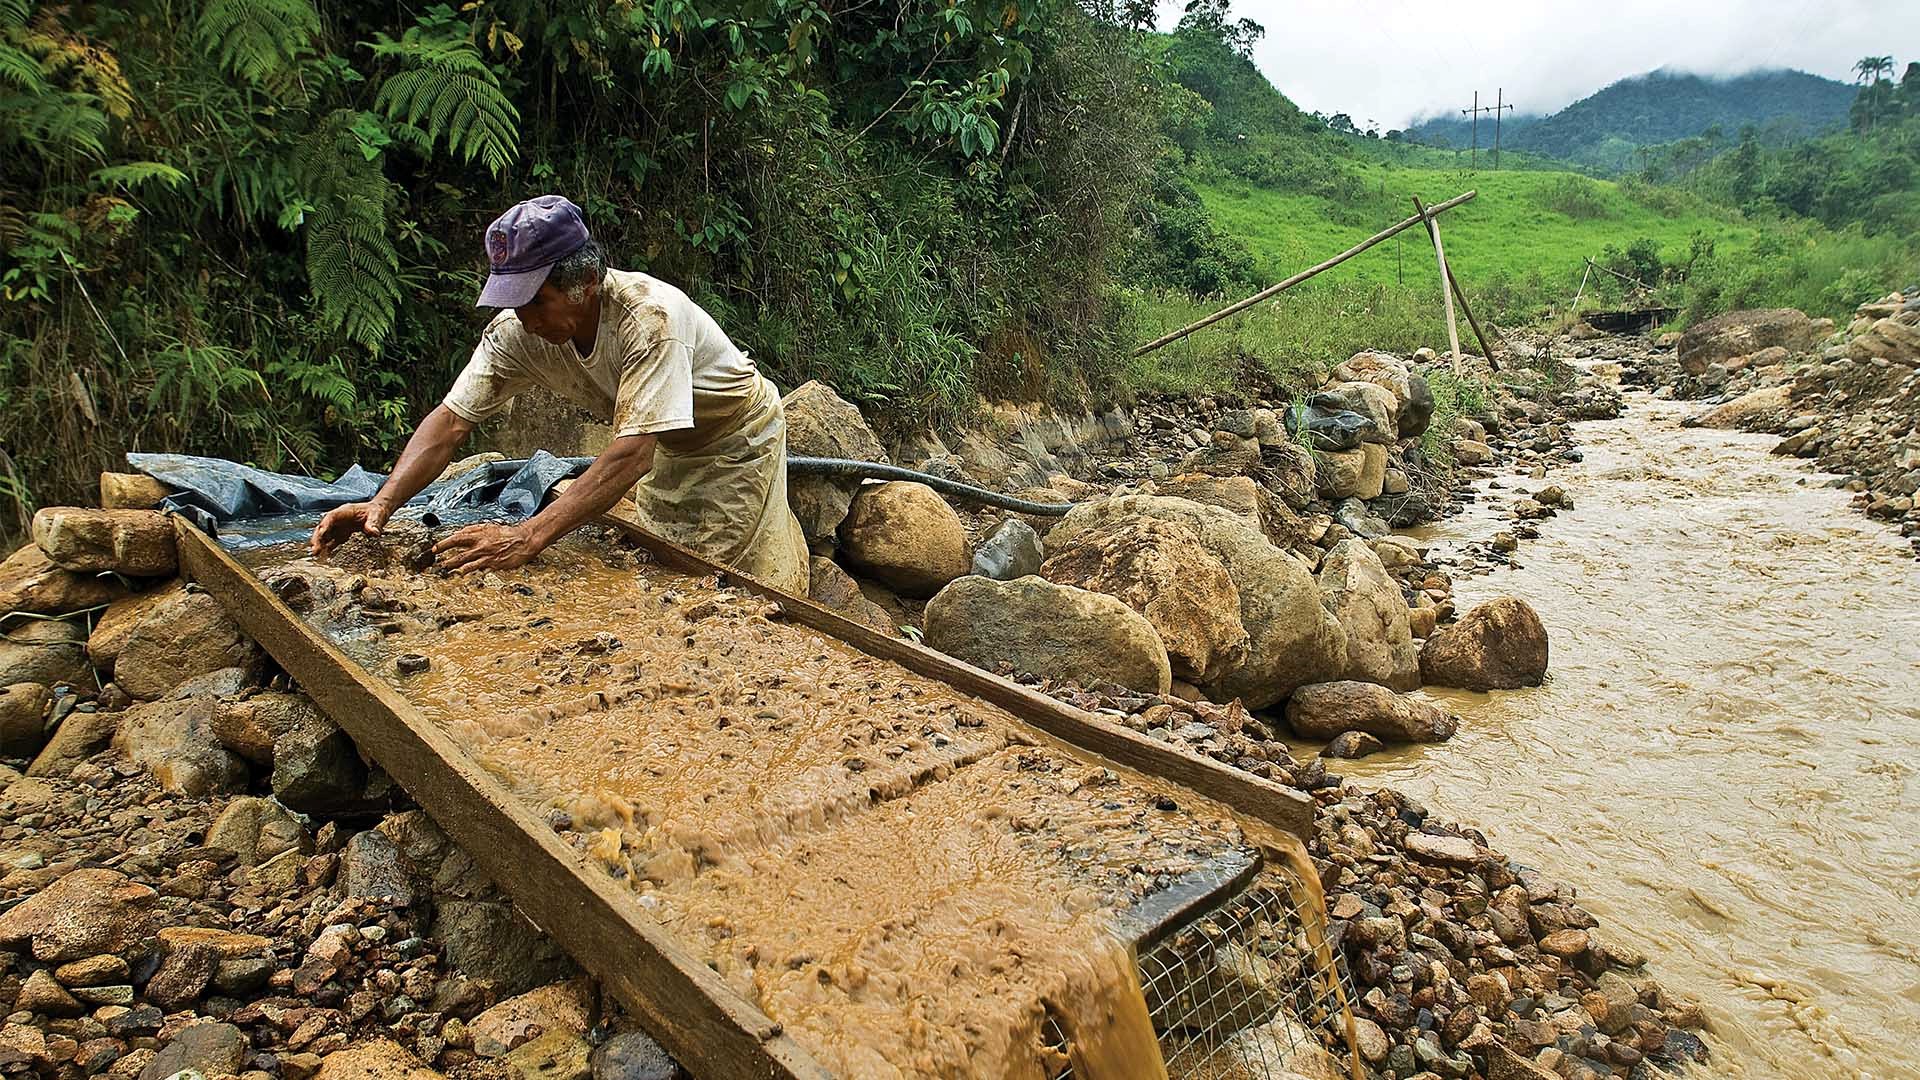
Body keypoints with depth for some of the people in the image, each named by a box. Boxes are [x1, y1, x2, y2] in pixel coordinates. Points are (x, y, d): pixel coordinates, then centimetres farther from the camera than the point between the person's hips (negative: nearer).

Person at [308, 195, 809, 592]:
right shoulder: (518, 329, -21)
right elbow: (452, 418, -18)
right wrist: (383, 502, -33)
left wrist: (529, 536, -50)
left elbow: (632, 454, -45)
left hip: (737, 439, -6)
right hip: (667, 450, 6)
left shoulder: (649, 316, -40)